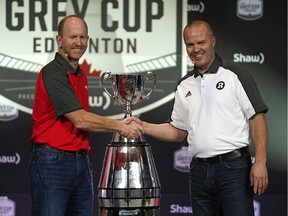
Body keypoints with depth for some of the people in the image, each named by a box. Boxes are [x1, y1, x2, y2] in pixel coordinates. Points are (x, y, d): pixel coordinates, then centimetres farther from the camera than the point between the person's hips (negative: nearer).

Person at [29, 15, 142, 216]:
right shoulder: (52, 74, -12)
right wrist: (120, 126, -11)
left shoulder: (81, 75, 17)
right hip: (52, 161, -9)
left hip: (81, 161, 9)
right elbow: (80, 120, -17)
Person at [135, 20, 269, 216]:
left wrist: (260, 163, -15)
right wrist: (143, 127, 6)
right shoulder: (184, 86, 15)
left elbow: (258, 119, -6)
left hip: (233, 167, -5)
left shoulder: (235, 75, -2)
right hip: (199, 171, 6)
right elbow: (178, 132, 20)